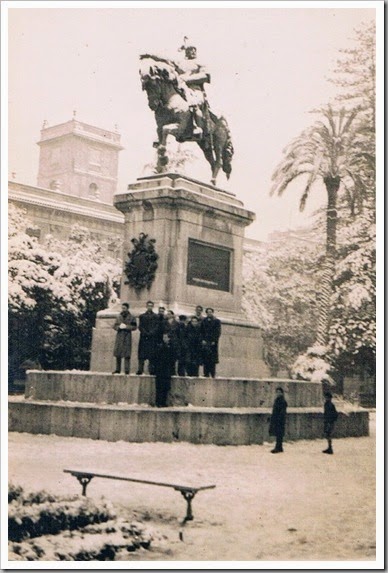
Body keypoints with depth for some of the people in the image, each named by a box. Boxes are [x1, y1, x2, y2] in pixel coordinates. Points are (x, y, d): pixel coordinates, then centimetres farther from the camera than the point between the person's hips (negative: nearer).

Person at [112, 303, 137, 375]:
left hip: (127, 337, -4)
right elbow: (114, 326, 12)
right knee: (117, 354, 4)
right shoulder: (119, 317, 14)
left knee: (127, 355, -7)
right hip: (119, 337, 4)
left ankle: (127, 370, -4)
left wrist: (126, 326, -13)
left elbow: (134, 327, -3)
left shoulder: (131, 317, 3)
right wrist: (119, 327, -8)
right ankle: (118, 369, 12)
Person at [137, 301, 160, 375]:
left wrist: (150, 333, -12)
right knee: (142, 355, -4)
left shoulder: (156, 317, 10)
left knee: (152, 355, -3)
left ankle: (151, 370, -3)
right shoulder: (142, 316, 14)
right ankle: (140, 369, -5)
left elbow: (157, 327, 1)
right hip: (143, 338, 1)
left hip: (153, 338, -1)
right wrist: (145, 333, -9)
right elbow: (140, 326, 6)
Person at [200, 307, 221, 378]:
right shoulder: (204, 321, 12)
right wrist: (203, 340, -3)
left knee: (213, 358, -5)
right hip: (205, 342, 2)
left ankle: (213, 374, -3)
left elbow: (218, 332, 0)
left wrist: (214, 341, -9)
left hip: (213, 342, -2)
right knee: (205, 358, -4)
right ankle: (206, 374, -4)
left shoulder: (217, 321, 6)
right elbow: (201, 331, 10)